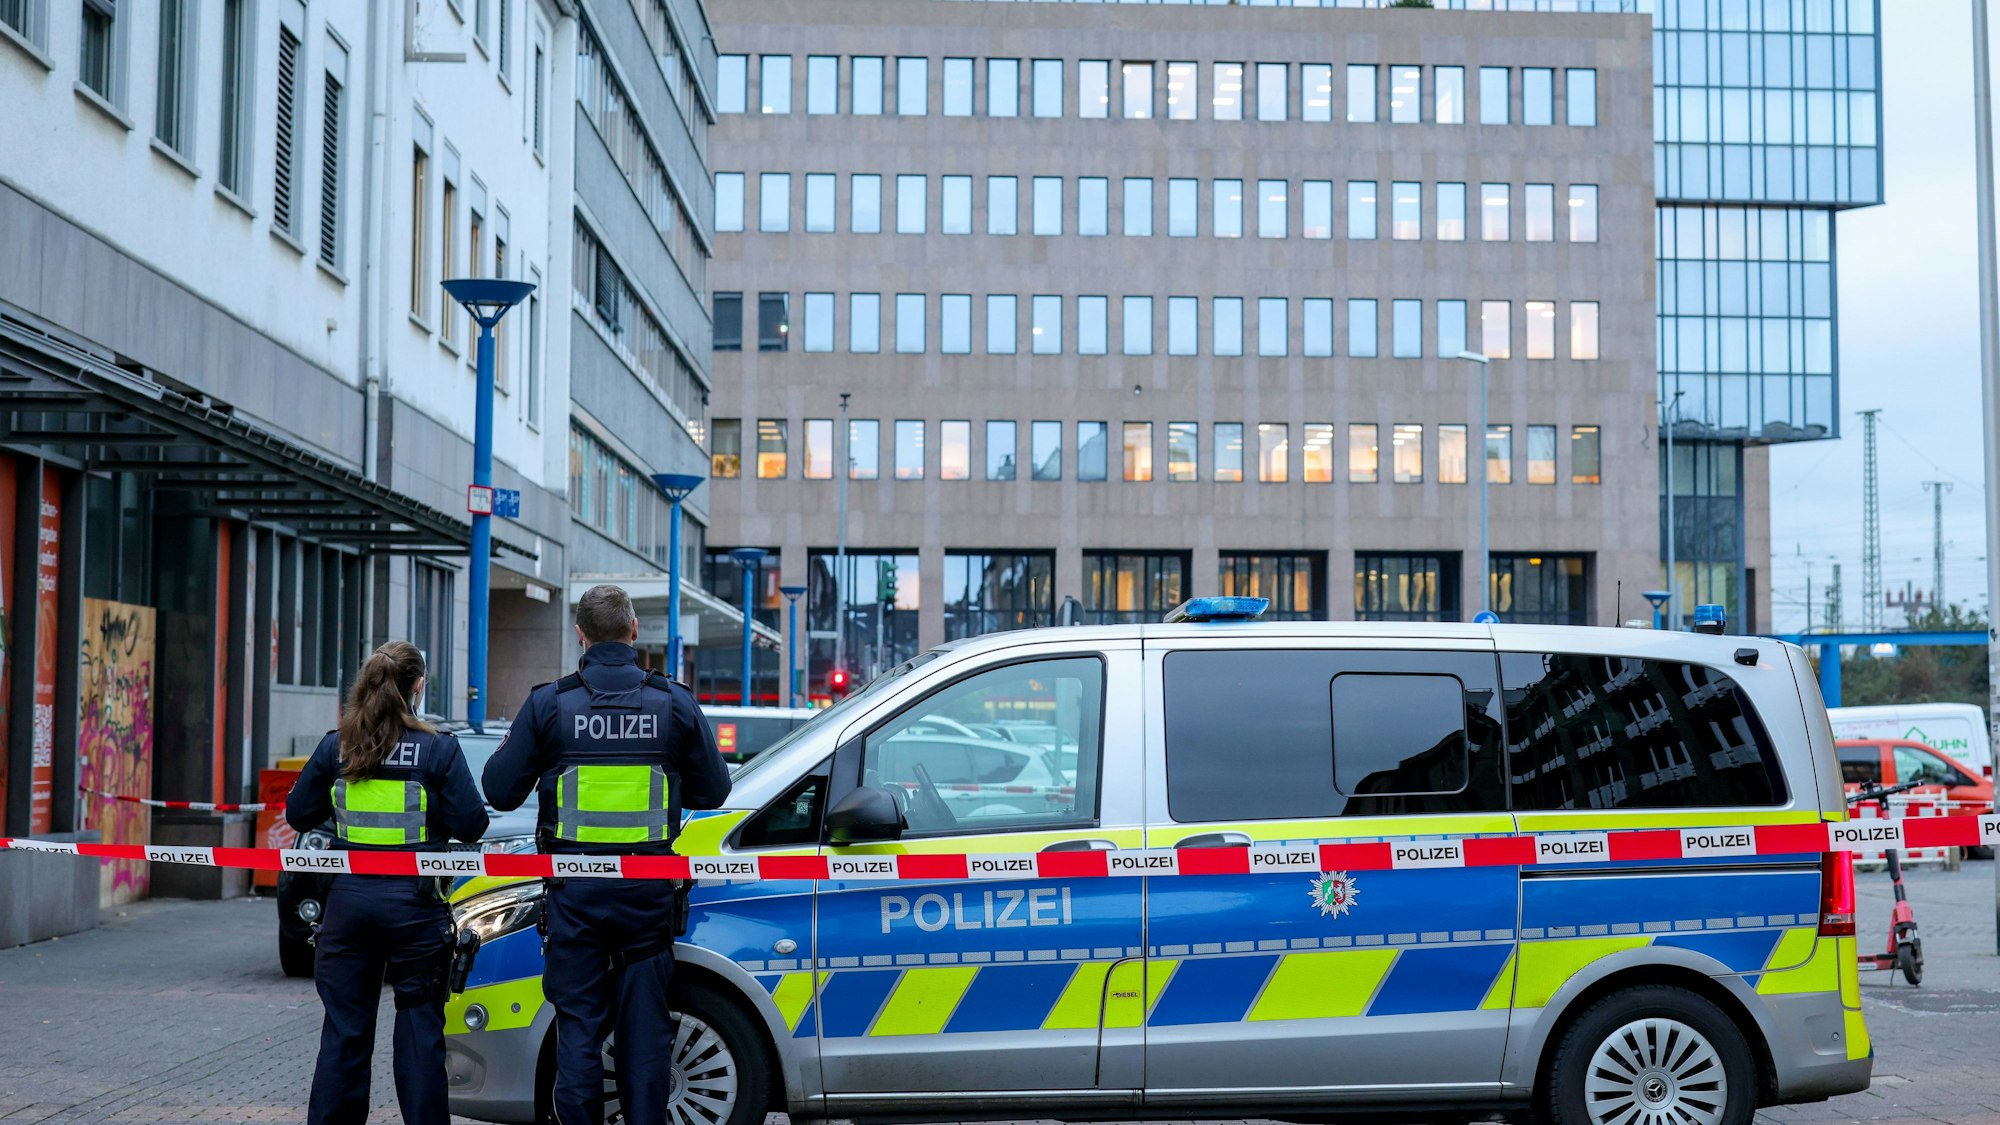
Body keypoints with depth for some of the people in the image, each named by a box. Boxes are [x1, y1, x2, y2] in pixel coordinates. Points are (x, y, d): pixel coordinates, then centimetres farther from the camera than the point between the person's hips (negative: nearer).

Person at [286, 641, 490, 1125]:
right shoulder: (439, 749, -8)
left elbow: (298, 814, 8)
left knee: (344, 1028, 9)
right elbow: (471, 825, -9)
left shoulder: (335, 747, 1)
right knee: (419, 1024, 7)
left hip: (349, 899, 3)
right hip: (413, 902, -3)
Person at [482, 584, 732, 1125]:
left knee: (579, 1025, 6)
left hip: (574, 889, -1)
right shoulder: (675, 702, -1)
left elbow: (500, 791, -1)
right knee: (645, 1025, 9)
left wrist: (511, 746, 19)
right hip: (649, 889, 1)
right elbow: (713, 791, 6)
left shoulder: (548, 703, -4)